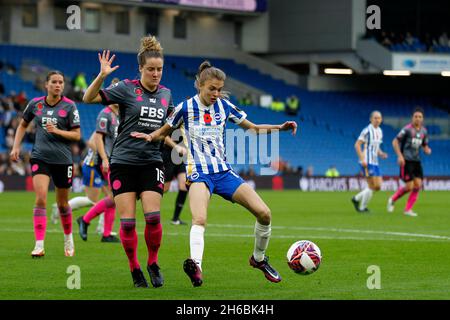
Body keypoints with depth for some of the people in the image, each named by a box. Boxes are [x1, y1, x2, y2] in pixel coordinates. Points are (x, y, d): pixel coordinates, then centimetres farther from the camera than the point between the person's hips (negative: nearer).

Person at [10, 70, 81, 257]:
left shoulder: (69, 106, -4)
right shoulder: (35, 104, 3)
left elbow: (77, 135, -4)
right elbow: (23, 125, 20)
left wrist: (56, 131, -18)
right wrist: (16, 146, 10)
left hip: (62, 159, 0)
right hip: (40, 157, 1)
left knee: (62, 203, 11)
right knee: (41, 198, -17)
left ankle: (68, 238, 38)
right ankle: (39, 245, -19)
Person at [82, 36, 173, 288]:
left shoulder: (166, 93, 9)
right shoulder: (126, 89, -5)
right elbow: (89, 98, -12)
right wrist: (102, 76, -25)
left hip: (151, 162, 2)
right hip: (123, 162, -2)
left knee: (153, 216, -12)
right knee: (127, 221, -5)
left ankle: (153, 263, 9)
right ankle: (135, 270, 11)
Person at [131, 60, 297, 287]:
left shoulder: (223, 106, 5)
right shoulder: (186, 108, -3)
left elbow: (253, 128, 15)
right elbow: (164, 132, 10)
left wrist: (280, 127, 2)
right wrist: (150, 137, -12)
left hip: (223, 172, 4)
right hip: (199, 174, -4)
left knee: (264, 213, -6)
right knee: (199, 220, -33)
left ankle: (259, 259, 17)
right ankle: (196, 265, -52)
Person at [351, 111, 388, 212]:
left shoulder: (379, 131, 14)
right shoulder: (367, 131, -10)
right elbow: (357, 144, -12)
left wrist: (381, 154, 4)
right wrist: (362, 159, -19)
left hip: (375, 162, 8)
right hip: (367, 162, -8)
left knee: (378, 187, 5)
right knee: (372, 186, -9)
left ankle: (356, 199, 19)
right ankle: (363, 207, 5)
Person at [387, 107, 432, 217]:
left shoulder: (424, 131, 9)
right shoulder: (407, 129, -10)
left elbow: (425, 146, 20)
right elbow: (395, 142, -8)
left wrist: (427, 150, -5)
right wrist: (400, 156, -17)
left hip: (417, 161, 6)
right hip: (406, 161, -6)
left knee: (418, 185, -5)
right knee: (409, 187, -10)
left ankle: (408, 209, 5)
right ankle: (392, 200, 16)